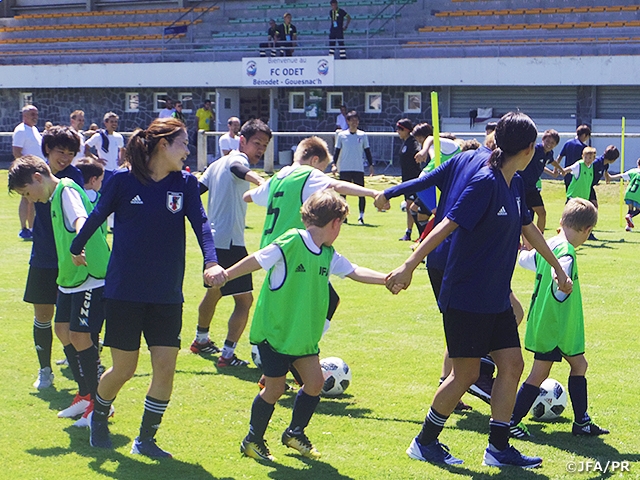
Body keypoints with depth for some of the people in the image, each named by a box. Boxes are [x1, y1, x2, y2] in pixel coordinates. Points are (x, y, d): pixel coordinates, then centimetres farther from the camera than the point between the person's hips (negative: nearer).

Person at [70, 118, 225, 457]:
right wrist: (77, 248, 19)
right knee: (123, 369, 4)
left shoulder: (185, 183, 0)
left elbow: (201, 223, -12)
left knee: (165, 367, -3)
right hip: (124, 291, -3)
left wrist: (211, 262, -28)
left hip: (167, 295, 3)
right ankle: (98, 416, 34)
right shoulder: (122, 180, -8)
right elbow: (97, 216, 7)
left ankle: (146, 439, 15)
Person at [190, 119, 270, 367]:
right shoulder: (237, 159, -10)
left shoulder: (217, 164, 17)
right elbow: (237, 169, -34)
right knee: (244, 300, -7)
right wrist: (259, 180, -52)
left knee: (213, 291, 29)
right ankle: (227, 354, -9)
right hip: (230, 243, -10)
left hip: (212, 239, 10)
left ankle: (201, 339, 45)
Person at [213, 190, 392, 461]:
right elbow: (256, 261, -14)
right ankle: (253, 441, 21)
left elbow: (354, 272, 12)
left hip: (303, 334, 7)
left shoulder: (328, 255, 5)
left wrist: (387, 278, 5)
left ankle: (295, 433, 25)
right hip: (273, 330, -7)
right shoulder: (291, 242, -18)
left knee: (315, 382, 3)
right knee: (275, 388, 0)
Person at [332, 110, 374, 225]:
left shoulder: (362, 135, 5)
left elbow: (367, 151, 10)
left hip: (359, 169, 0)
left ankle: (361, 216, 0)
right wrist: (334, 164, -1)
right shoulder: (341, 135, 4)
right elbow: (337, 151, 8)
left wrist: (371, 165, 4)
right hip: (344, 169, 0)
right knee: (342, 193, 2)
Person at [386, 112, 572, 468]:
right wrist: (409, 266, -29)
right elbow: (447, 226, -24)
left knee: (512, 364, 4)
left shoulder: (515, 184, 8)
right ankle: (425, 442, 16)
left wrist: (559, 268, 32)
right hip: (466, 299, -8)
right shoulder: (485, 183, -19)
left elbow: (528, 229, 23)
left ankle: (499, 448, 13)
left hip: (496, 298, 8)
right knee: (466, 374, -1)